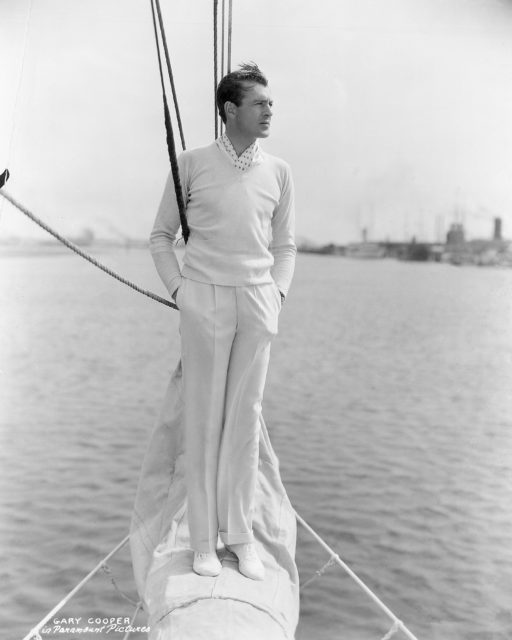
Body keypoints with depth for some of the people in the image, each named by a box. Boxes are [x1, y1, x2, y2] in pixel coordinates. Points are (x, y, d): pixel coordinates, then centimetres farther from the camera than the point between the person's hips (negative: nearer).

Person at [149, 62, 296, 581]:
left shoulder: (278, 171, 9)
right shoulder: (193, 163, 3)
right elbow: (161, 236, 9)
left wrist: (278, 294, 3)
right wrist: (179, 290, -2)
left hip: (257, 304, 2)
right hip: (205, 301, -2)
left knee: (244, 419, 6)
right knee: (202, 419, 2)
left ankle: (240, 534, 18)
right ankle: (203, 539, 13)